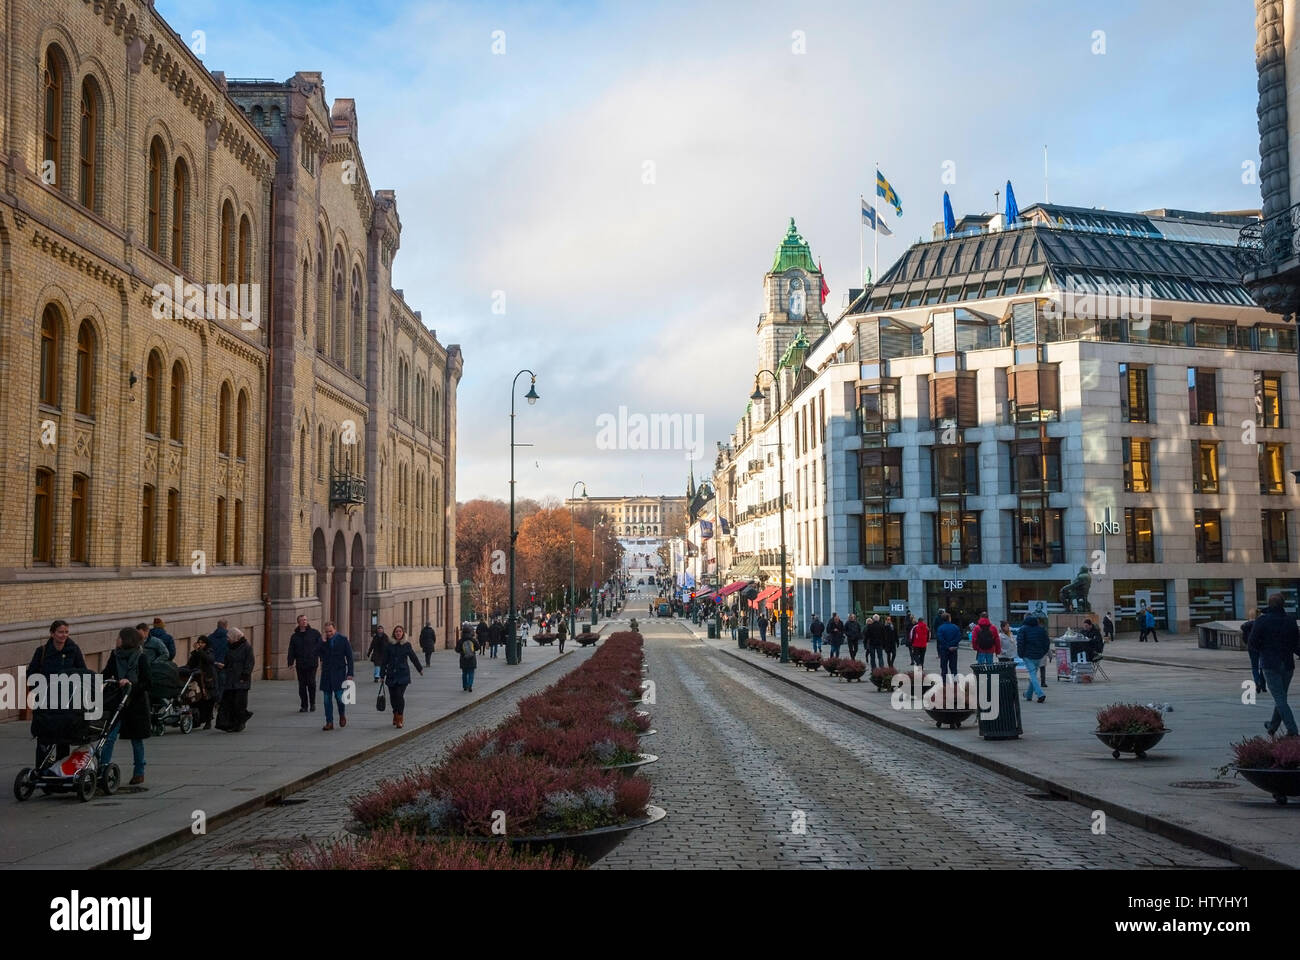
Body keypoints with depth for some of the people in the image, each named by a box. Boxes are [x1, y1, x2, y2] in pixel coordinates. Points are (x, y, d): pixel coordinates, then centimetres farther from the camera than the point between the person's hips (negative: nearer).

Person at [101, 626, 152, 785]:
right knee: (109, 736, -9)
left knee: (136, 739, 8)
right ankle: (103, 768, -10)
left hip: (136, 703, -3)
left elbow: (146, 683, -10)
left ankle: (139, 772, 20)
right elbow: (106, 675, 9)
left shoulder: (141, 657, -9)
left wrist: (131, 684, -25)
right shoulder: (115, 655, 4)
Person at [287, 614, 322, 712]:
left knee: (311, 682, -11)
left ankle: (312, 703, 9)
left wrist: (322, 659, -6)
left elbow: (320, 647, 3)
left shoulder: (315, 633, 5)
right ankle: (304, 706, 11)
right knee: (302, 686, 3)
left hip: (312, 663, -2)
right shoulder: (294, 636, 11)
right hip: (300, 665, 3)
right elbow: (291, 651, 10)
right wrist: (291, 663, -2)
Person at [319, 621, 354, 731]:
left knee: (339, 696, -10)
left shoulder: (343, 639, -1)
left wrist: (350, 673, -6)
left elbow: (349, 657, -1)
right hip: (326, 673, 3)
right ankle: (329, 722, 11)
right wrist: (323, 641, -12)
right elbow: (320, 655, -4)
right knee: (327, 699, 4)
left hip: (339, 672, -3)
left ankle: (342, 715, 19)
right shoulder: (323, 641, 6)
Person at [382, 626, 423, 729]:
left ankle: (399, 720, -9)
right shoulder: (389, 645, 4)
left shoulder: (407, 645, 2)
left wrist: (420, 669, 26)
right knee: (392, 696, 6)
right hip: (391, 675, 2)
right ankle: (395, 715, 31)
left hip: (403, 675, -2)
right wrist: (383, 675, 6)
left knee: (399, 695, -14)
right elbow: (385, 661, 7)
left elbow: (414, 658, 15)